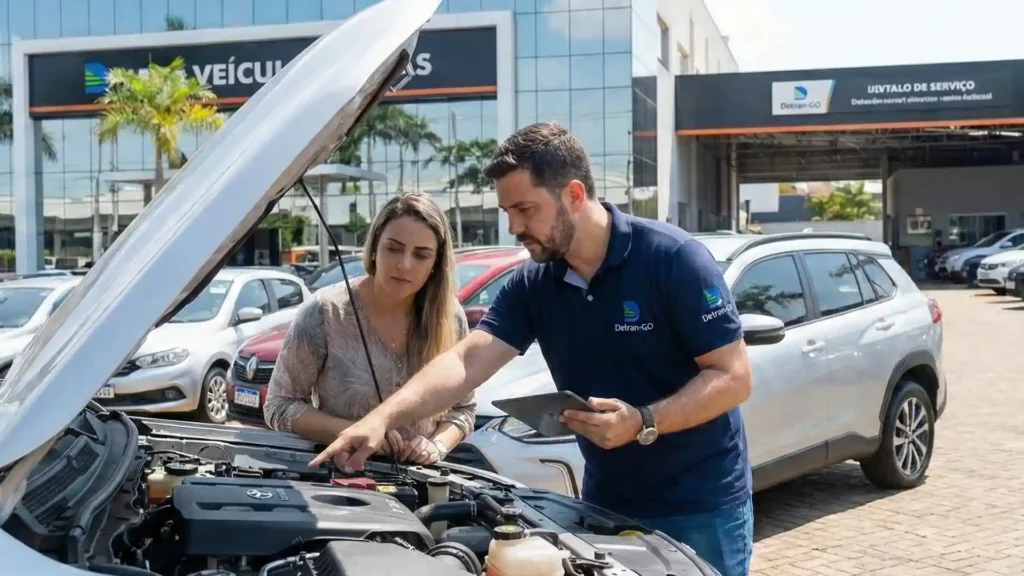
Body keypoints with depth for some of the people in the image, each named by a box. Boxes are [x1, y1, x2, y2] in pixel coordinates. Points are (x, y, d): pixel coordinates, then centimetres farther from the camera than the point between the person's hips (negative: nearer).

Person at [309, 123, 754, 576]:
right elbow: (465, 362, -10)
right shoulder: (532, 285, -1)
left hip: (700, 508, -4)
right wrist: (381, 419, -24)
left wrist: (643, 423, -28)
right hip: (607, 504, 5)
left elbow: (734, 377, -17)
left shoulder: (673, 257, -17)